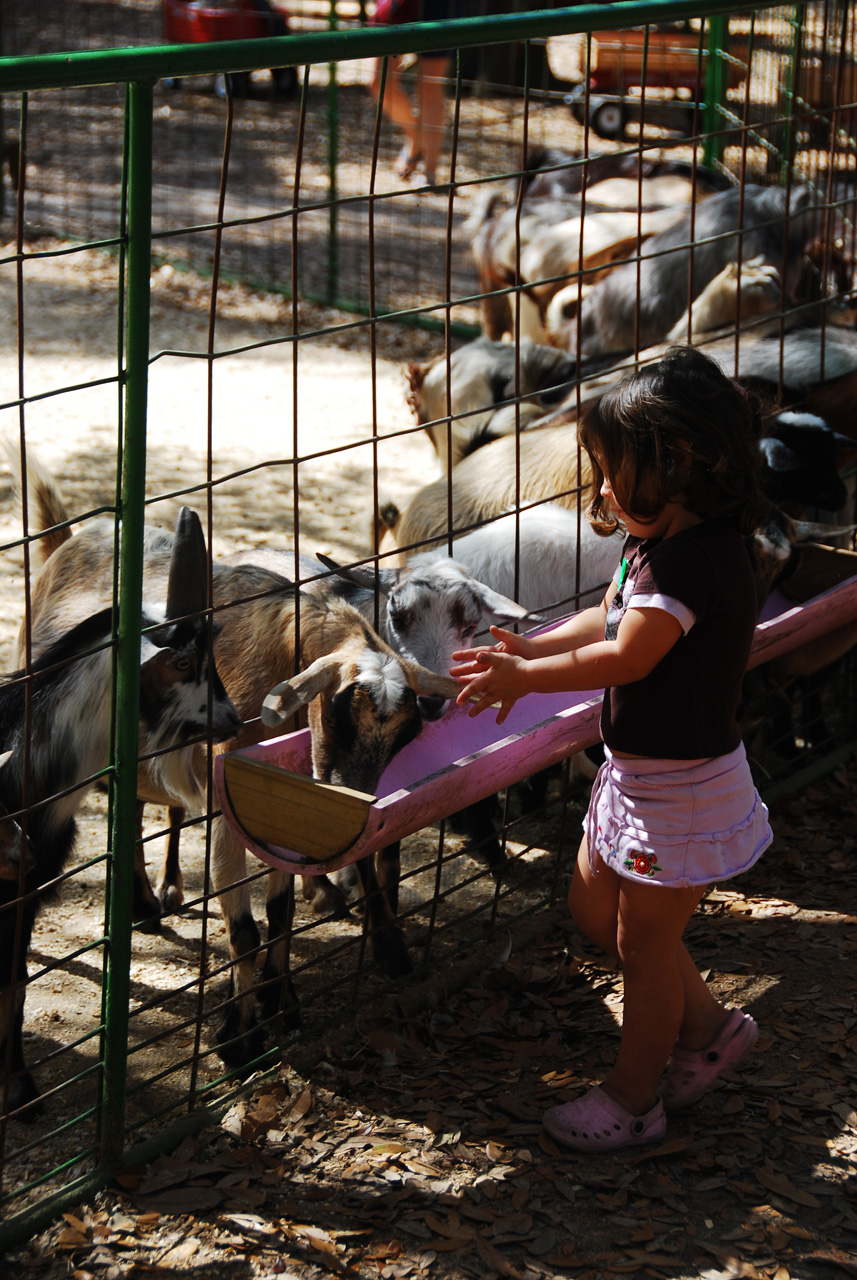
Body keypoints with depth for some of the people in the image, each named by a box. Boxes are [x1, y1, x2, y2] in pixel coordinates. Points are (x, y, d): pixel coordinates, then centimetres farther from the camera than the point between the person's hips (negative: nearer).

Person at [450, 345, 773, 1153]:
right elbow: (609, 619, 13)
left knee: (645, 940, 5)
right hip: (638, 773, 10)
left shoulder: (694, 558, -28)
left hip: (684, 787, -10)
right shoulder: (656, 541, 3)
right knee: (593, 910, 20)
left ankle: (633, 1099, 24)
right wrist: (533, 649, -2)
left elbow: (627, 656, -30)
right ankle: (707, 1028, 34)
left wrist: (523, 677, -21)